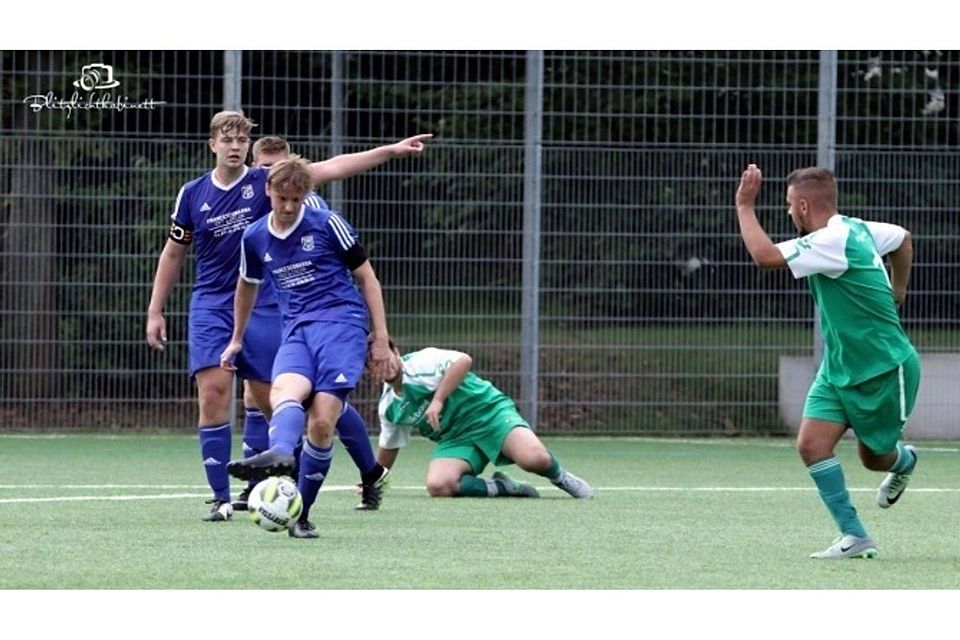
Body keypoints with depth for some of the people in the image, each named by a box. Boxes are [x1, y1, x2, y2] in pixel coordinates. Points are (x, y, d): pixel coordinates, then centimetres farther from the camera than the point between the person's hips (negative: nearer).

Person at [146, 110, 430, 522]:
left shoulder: (266, 182, -3)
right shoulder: (193, 194, 3)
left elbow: (329, 169, -11)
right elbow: (173, 254, 14)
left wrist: (391, 151, -20)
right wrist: (155, 312, 12)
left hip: (263, 307, -1)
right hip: (211, 306, 1)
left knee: (270, 400, 0)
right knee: (213, 392, -12)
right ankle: (221, 499, -8)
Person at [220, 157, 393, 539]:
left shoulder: (327, 224, 2)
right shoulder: (255, 238, 12)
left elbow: (366, 277, 9)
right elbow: (247, 286, 32)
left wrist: (380, 335, 5)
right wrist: (237, 339, 38)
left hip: (341, 323, -3)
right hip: (296, 331, 3)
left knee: (321, 423, -18)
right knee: (285, 391, -33)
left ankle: (300, 513, -9)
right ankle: (280, 454, -63)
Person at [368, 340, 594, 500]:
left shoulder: (421, 362, -8)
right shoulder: (388, 408, 12)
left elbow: (463, 361, -25)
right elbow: (388, 447, 29)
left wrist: (438, 400, -26)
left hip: (489, 412, -6)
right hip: (455, 440, 6)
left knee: (535, 459, -32)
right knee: (437, 485, -29)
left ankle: (560, 477, 4)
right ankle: (502, 488, -11)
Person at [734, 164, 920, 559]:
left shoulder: (833, 241, -27)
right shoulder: (856, 228, 1)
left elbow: (765, 256, -36)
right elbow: (903, 238, 20)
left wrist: (745, 206, -26)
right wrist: (896, 290, 29)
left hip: (883, 372, -8)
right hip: (838, 369, 8)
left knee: (874, 458, 10)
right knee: (811, 444, -7)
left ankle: (903, 460, 47)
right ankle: (855, 537, -2)